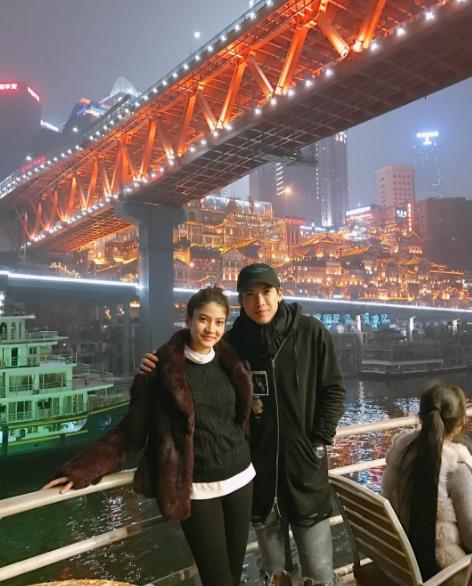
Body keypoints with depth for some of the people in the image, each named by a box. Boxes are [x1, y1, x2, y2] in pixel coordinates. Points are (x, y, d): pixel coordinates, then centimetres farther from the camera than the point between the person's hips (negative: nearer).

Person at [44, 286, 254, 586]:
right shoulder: (163, 366, -11)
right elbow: (132, 427, -10)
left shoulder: (231, 362, 1)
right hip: (198, 487, -4)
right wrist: (84, 469, -16)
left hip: (239, 478, 4)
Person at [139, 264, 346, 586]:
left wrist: (319, 440, -8)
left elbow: (333, 390, -2)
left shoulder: (311, 332, -8)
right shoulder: (233, 342, -4)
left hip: (305, 464, -2)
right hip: (257, 465, 2)